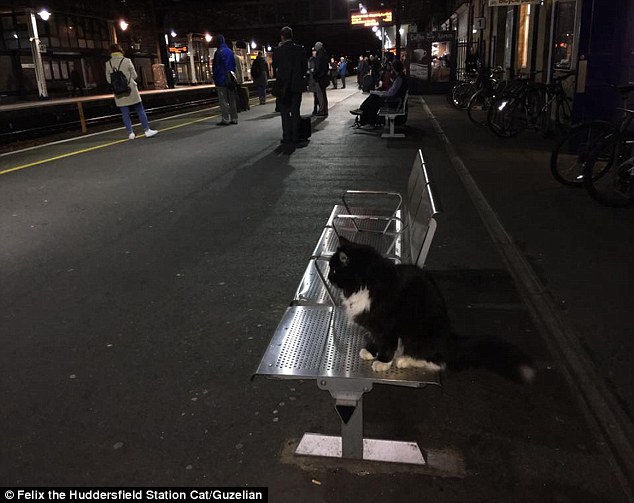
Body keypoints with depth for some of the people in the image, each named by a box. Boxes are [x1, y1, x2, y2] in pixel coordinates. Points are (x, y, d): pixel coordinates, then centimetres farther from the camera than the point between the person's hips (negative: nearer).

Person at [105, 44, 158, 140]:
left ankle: (130, 132, 6)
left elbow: (108, 79, 4)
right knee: (140, 110, 5)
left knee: (125, 114, 7)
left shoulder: (108, 64, -1)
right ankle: (147, 130, 4)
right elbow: (134, 75, -1)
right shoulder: (126, 61, -7)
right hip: (130, 90, -2)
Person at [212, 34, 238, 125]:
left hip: (222, 80, -7)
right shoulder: (230, 51, 11)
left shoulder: (218, 52, -11)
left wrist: (215, 80, -5)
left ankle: (226, 119, -6)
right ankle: (234, 119, 12)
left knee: (223, 100, -4)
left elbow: (215, 67, -10)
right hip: (231, 79, 7)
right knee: (232, 100, 10)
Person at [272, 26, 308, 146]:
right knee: (295, 111, 8)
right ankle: (295, 137, 7)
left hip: (283, 86, -2)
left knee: (285, 112, 4)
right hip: (297, 85, 2)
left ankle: (287, 137, 1)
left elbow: (274, 68, -1)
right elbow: (305, 68, 4)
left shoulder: (278, 51, -8)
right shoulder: (300, 50, 0)